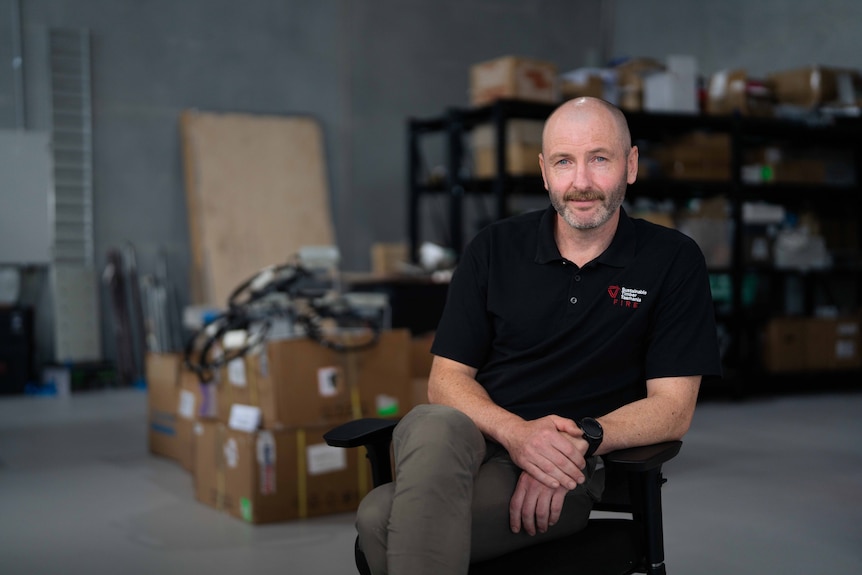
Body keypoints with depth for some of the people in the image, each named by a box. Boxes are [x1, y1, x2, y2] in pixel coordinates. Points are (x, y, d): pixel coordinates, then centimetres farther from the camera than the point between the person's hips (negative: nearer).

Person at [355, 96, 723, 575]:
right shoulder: (494, 249, 9)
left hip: (572, 469, -3)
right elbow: (446, 378, 4)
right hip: (475, 440, 4)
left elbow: (673, 407, 1)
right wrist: (515, 432, -17)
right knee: (435, 426, -38)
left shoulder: (672, 261, 4)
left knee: (385, 518, -33)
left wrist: (580, 440, -18)